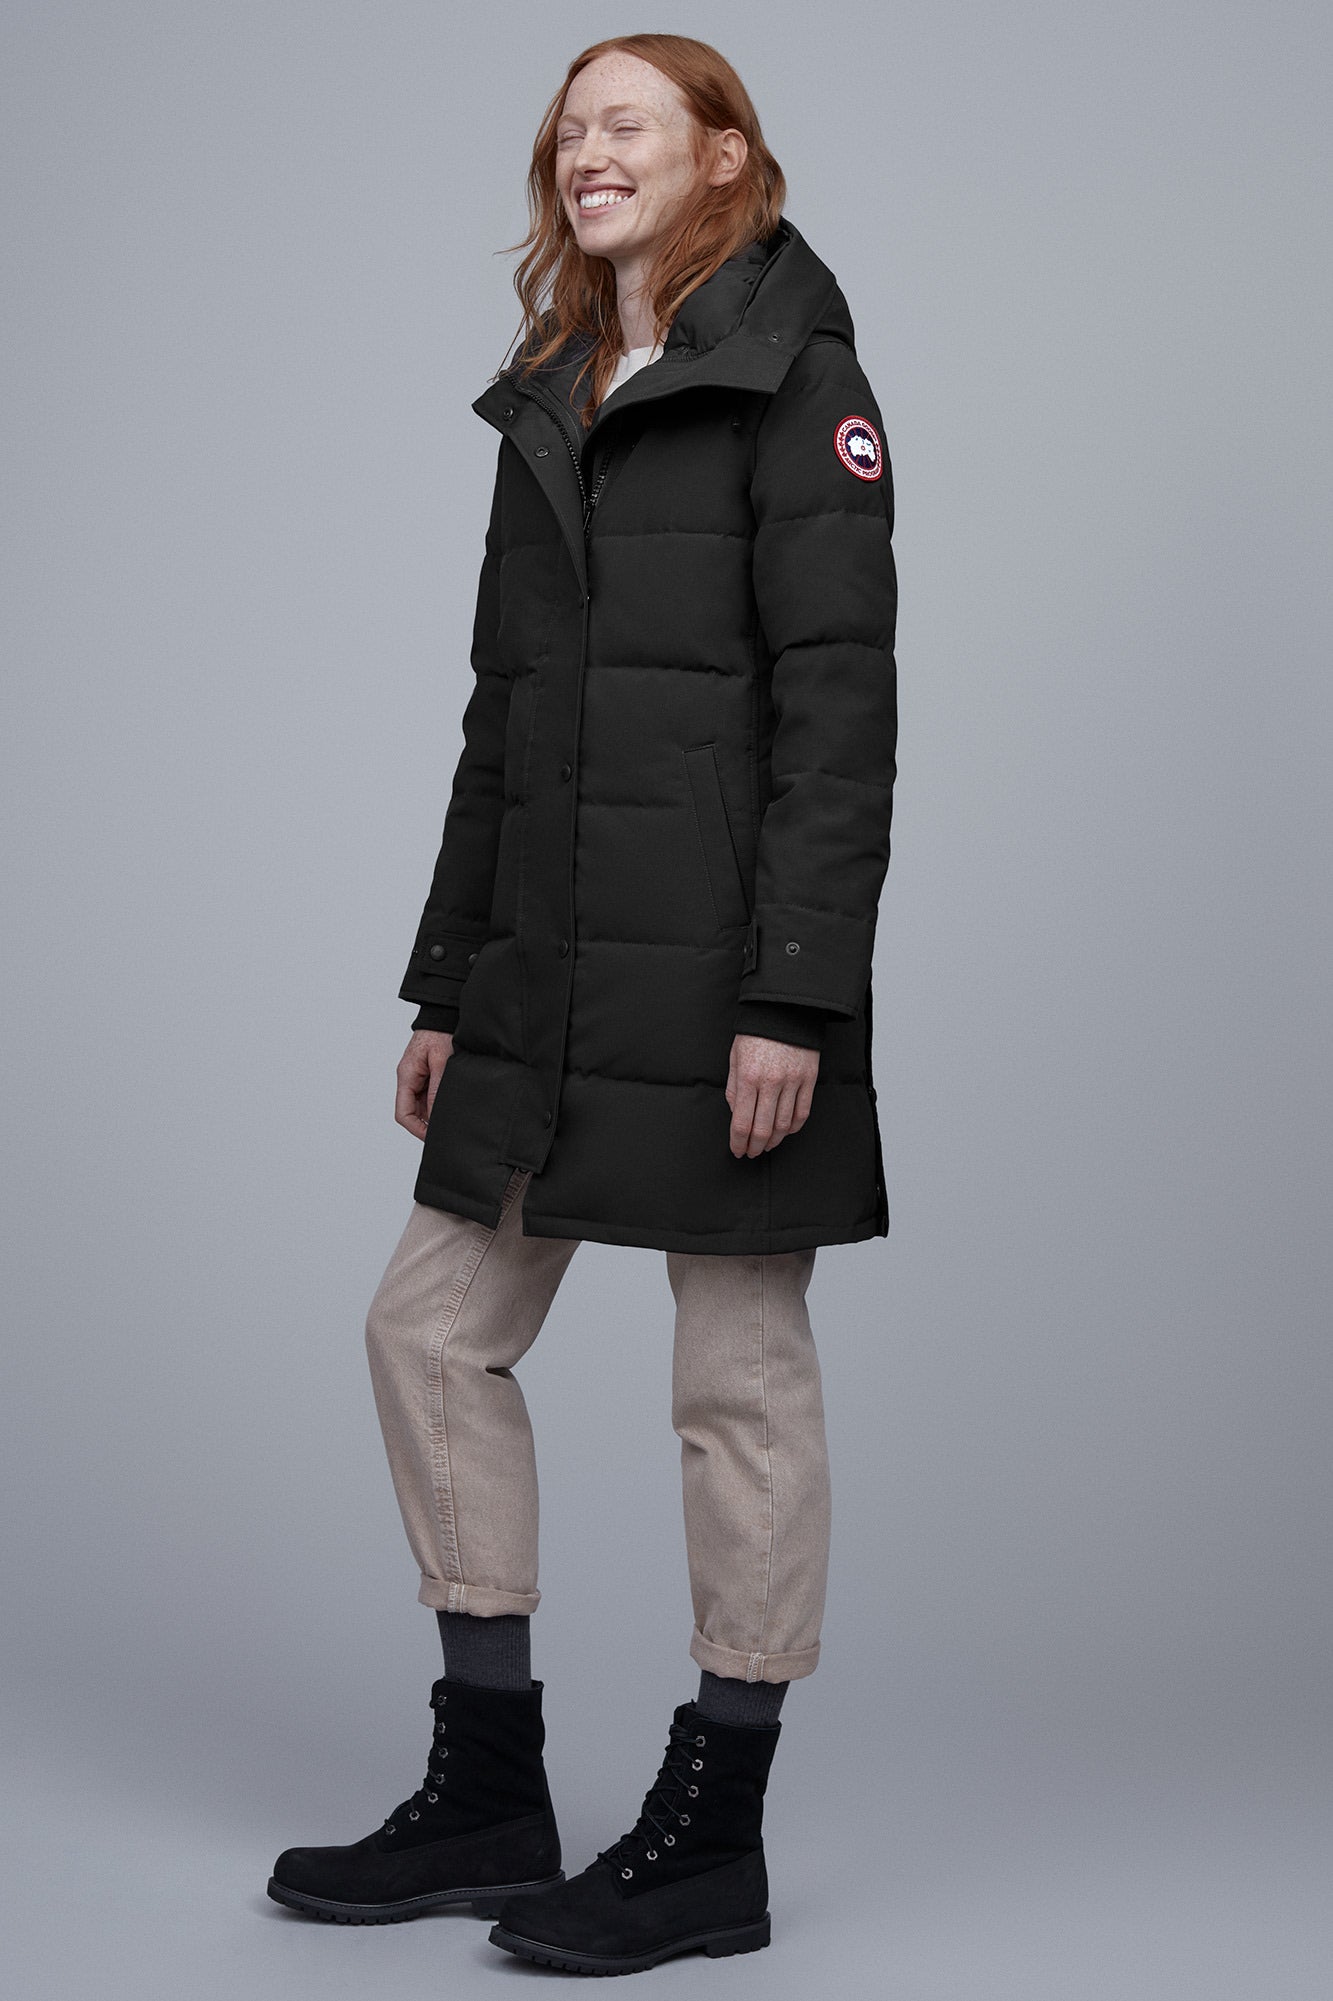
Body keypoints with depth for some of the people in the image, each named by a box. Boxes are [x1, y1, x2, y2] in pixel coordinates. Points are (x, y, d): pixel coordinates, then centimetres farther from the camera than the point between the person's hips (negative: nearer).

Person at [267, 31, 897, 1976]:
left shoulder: (796, 381, -4)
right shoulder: (547, 406, 18)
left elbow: (839, 704, -12)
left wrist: (795, 997, -19)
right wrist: (446, 981, 16)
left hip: (721, 981, -8)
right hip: (546, 983, 8)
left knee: (739, 1374, 1)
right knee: (434, 1329, 8)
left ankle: (714, 1838, 12)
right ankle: (487, 1791, 20)